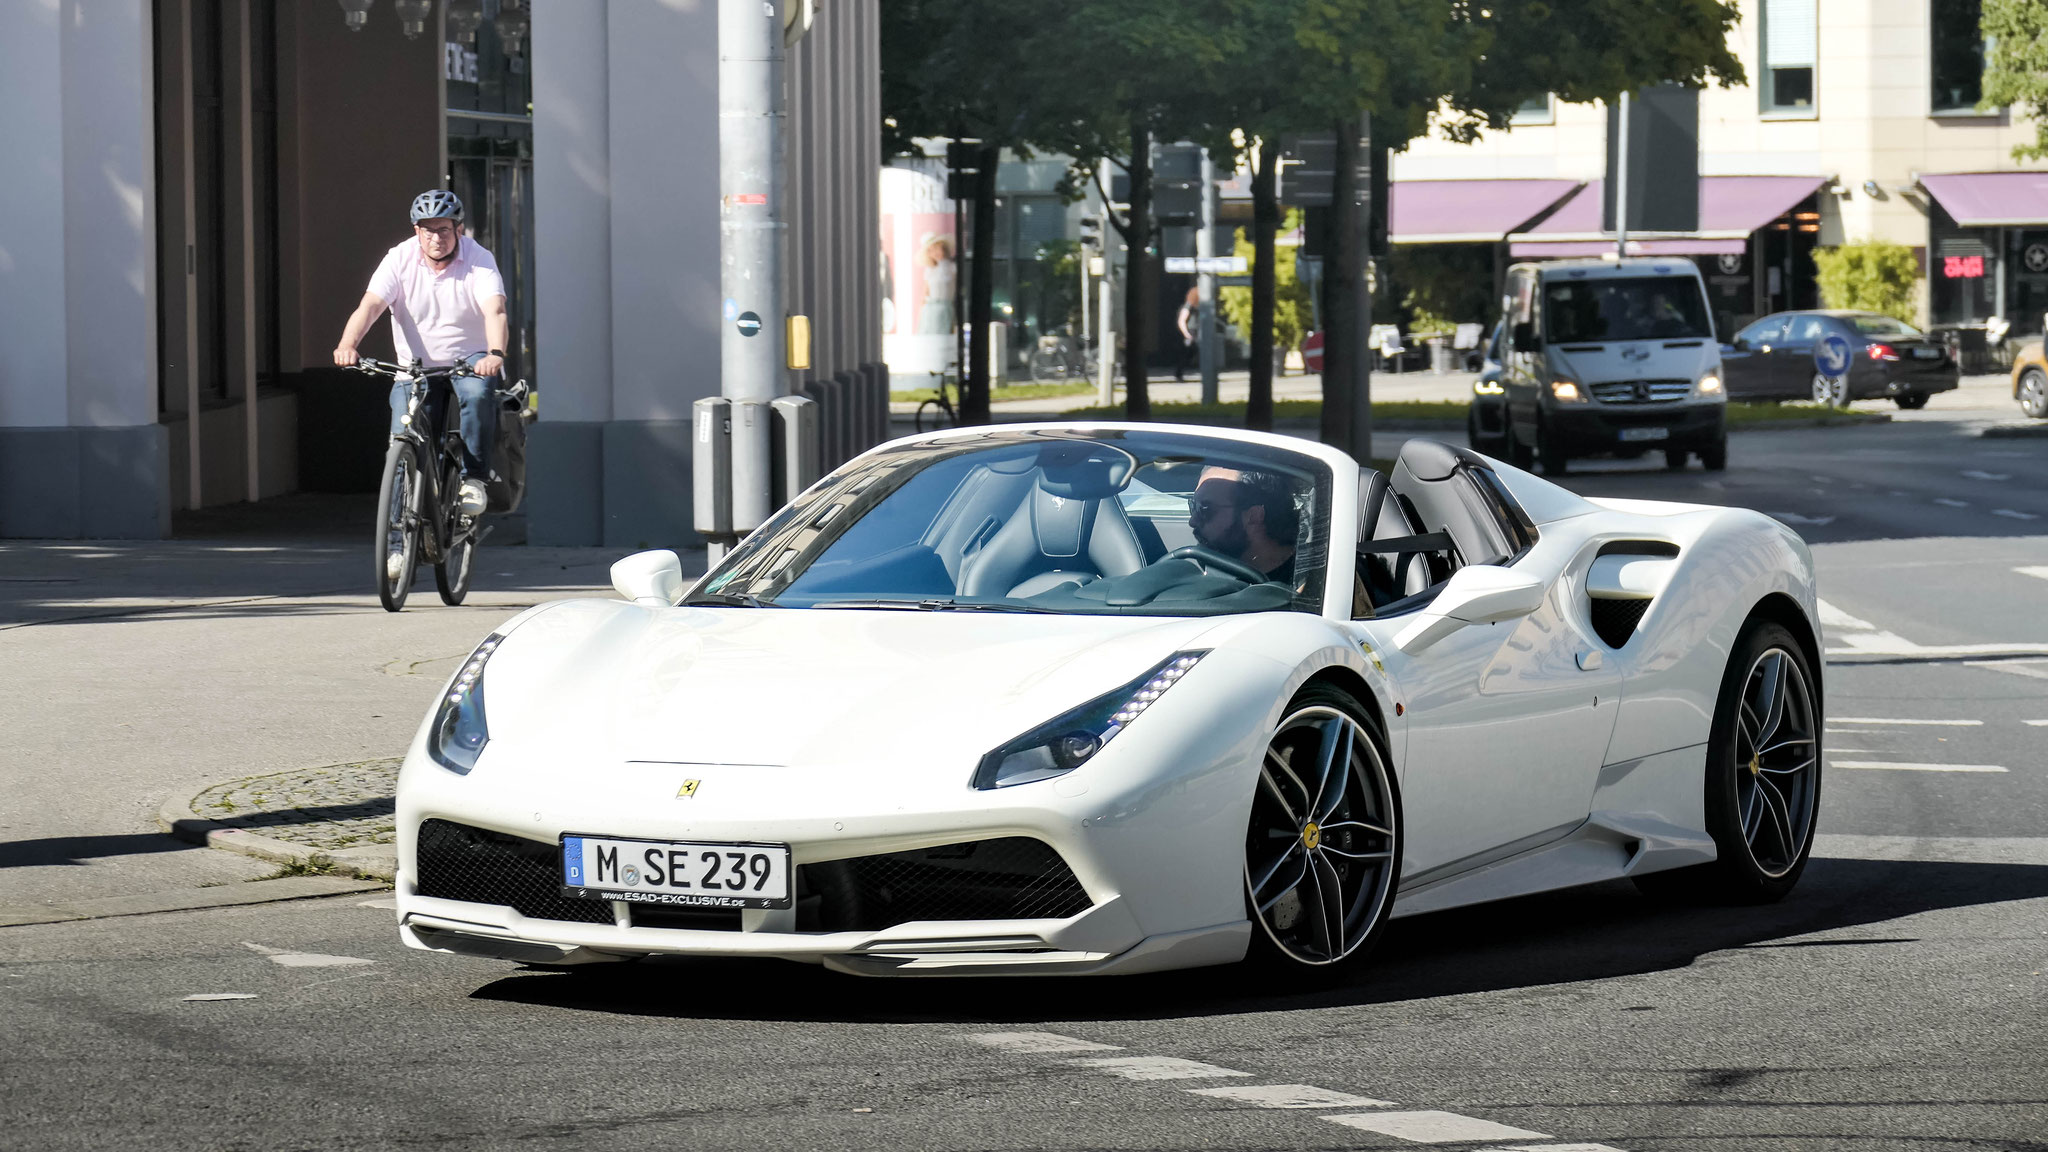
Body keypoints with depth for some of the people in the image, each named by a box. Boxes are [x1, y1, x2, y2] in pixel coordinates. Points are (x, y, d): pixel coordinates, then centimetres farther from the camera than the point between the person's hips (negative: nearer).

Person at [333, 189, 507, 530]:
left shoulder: (479, 259, -12)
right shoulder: (400, 259, -8)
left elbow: (494, 310, -28)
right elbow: (371, 304, -21)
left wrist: (495, 354, -49)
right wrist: (347, 344, -42)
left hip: (469, 359, -2)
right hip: (416, 365, 2)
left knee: (477, 392, -37)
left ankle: (473, 478, -19)